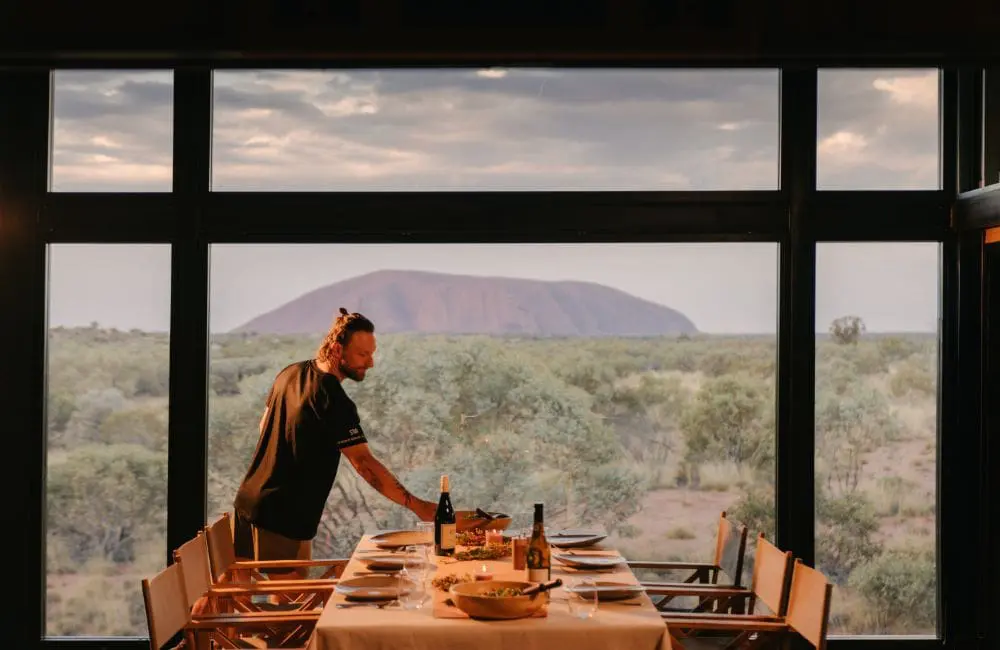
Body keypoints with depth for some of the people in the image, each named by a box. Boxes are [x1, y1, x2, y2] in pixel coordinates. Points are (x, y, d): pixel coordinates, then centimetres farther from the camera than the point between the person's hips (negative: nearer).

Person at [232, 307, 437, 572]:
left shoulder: (291, 373, 6)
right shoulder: (334, 401, -20)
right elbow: (364, 463, -25)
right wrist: (417, 506, -25)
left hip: (247, 503, 9)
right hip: (284, 522, -9)